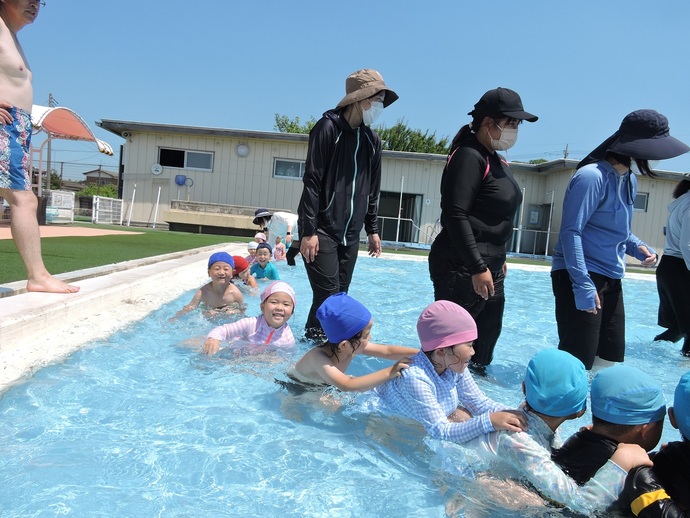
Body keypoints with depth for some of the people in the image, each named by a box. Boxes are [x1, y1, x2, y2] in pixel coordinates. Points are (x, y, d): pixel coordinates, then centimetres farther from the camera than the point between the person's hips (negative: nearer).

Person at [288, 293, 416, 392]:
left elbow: (388, 351, -19)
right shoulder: (318, 357, -45)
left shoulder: (353, 346, -24)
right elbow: (347, 386, -59)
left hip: (323, 386, 6)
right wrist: (390, 372, -62)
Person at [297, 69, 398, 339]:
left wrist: (372, 229, 15)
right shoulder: (328, 127, -7)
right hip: (322, 230, -6)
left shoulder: (372, 141, 11)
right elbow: (312, 182, -12)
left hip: (350, 233, 6)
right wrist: (309, 231, -17)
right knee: (328, 296, -10)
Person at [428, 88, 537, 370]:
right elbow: (455, 216, -22)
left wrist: (498, 259, 23)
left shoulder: (495, 160, 16)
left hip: (488, 267, 10)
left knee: (488, 331, 20)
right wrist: (477, 268, -24)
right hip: (461, 268, -10)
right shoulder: (469, 156, -14)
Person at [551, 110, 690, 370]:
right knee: (578, 359, -10)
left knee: (610, 359, 11)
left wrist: (639, 247, 2)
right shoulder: (592, 176, -15)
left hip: (610, 279, 9)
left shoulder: (629, 180, 14)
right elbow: (571, 232, -20)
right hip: (580, 275, -9)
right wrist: (582, 283, -25)